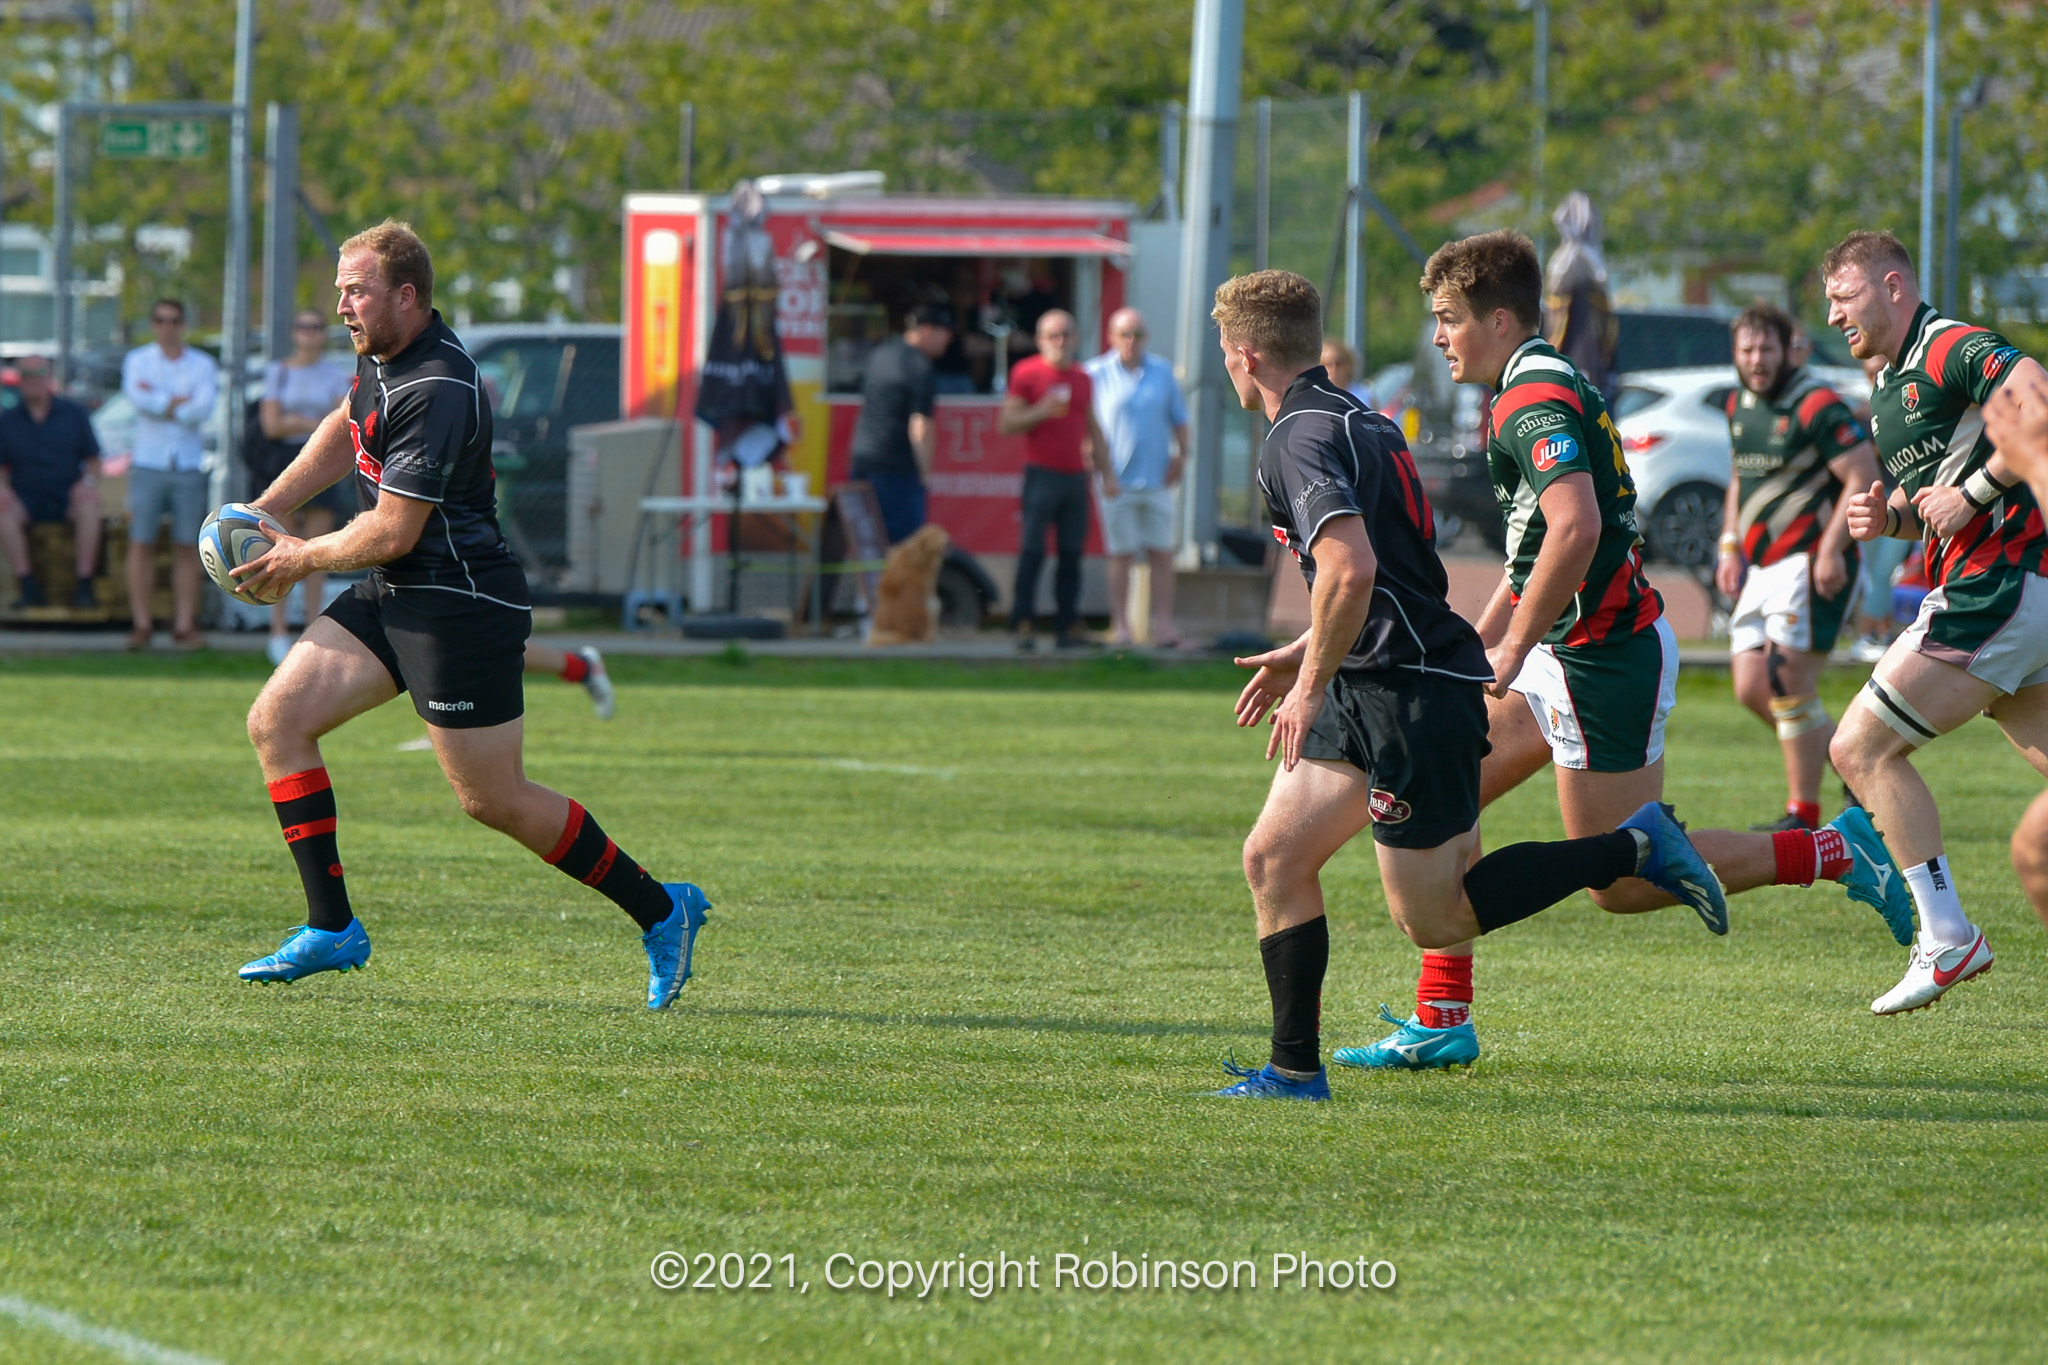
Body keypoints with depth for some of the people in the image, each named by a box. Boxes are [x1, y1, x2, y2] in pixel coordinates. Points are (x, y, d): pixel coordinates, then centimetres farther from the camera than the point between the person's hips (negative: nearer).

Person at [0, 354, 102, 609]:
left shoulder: (73, 414, 8)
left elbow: (93, 462, 9)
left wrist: (88, 481, -14)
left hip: (67, 500, -1)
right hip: (26, 501, 1)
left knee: (89, 501, -35)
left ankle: (84, 586, -33)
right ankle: (28, 586, -32)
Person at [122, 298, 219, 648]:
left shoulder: (202, 365, 8)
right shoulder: (137, 361, 7)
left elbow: (203, 412, -7)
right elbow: (139, 397, -13)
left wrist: (161, 402, -7)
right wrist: (181, 402, -9)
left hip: (188, 466, 1)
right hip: (149, 464, -1)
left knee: (187, 548, 0)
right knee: (141, 544, -5)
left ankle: (185, 626, 3)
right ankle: (141, 625, -2)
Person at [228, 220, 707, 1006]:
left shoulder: (437, 392, -25)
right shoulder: (383, 352, 6)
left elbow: (393, 532, -23)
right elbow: (346, 431, 26)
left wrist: (302, 560, -7)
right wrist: (264, 510, 17)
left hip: (459, 607, -10)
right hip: (391, 595, 10)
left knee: (494, 801, -4)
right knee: (277, 720, 0)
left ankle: (660, 911, 11)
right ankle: (331, 931, 2)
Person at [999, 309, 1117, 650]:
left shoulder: (1082, 379, 17)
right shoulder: (1027, 373, 1)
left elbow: (1093, 430, 24)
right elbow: (1006, 424, -3)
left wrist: (1107, 473, 18)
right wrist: (1041, 412, -17)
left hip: (1075, 478, 5)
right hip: (1042, 475, -5)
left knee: (1072, 554, 3)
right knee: (1033, 551, -9)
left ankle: (1068, 626, 6)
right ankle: (1022, 625, -8)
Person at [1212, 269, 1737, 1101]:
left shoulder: (1299, 440, -16)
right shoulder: (1359, 421, 17)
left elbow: (1352, 570, -30)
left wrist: (1312, 684, -20)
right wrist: (1302, 655, 30)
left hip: (1413, 691, -10)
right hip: (1370, 686, 10)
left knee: (1434, 918, -5)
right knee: (1273, 857, 7)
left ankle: (1634, 847, -1)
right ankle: (1295, 1071, 8)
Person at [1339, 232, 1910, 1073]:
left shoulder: (1537, 405, -18)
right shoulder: (1545, 390, 16)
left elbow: (1576, 529, -33)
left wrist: (1513, 648, -26)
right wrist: (1478, 644, 25)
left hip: (1605, 656, -10)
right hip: (1570, 654, 10)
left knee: (1624, 886, -4)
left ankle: (1832, 853, 1)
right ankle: (1439, 1021, 8)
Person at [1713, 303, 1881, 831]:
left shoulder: (1817, 406, -13)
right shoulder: (1739, 405, 13)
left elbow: (1864, 478, -16)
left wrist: (1831, 549, -22)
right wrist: (1730, 546, 18)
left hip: (1810, 564, -9)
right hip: (1760, 567, 9)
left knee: (1789, 684, -12)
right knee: (1752, 689, 3)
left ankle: (1803, 812, -3)